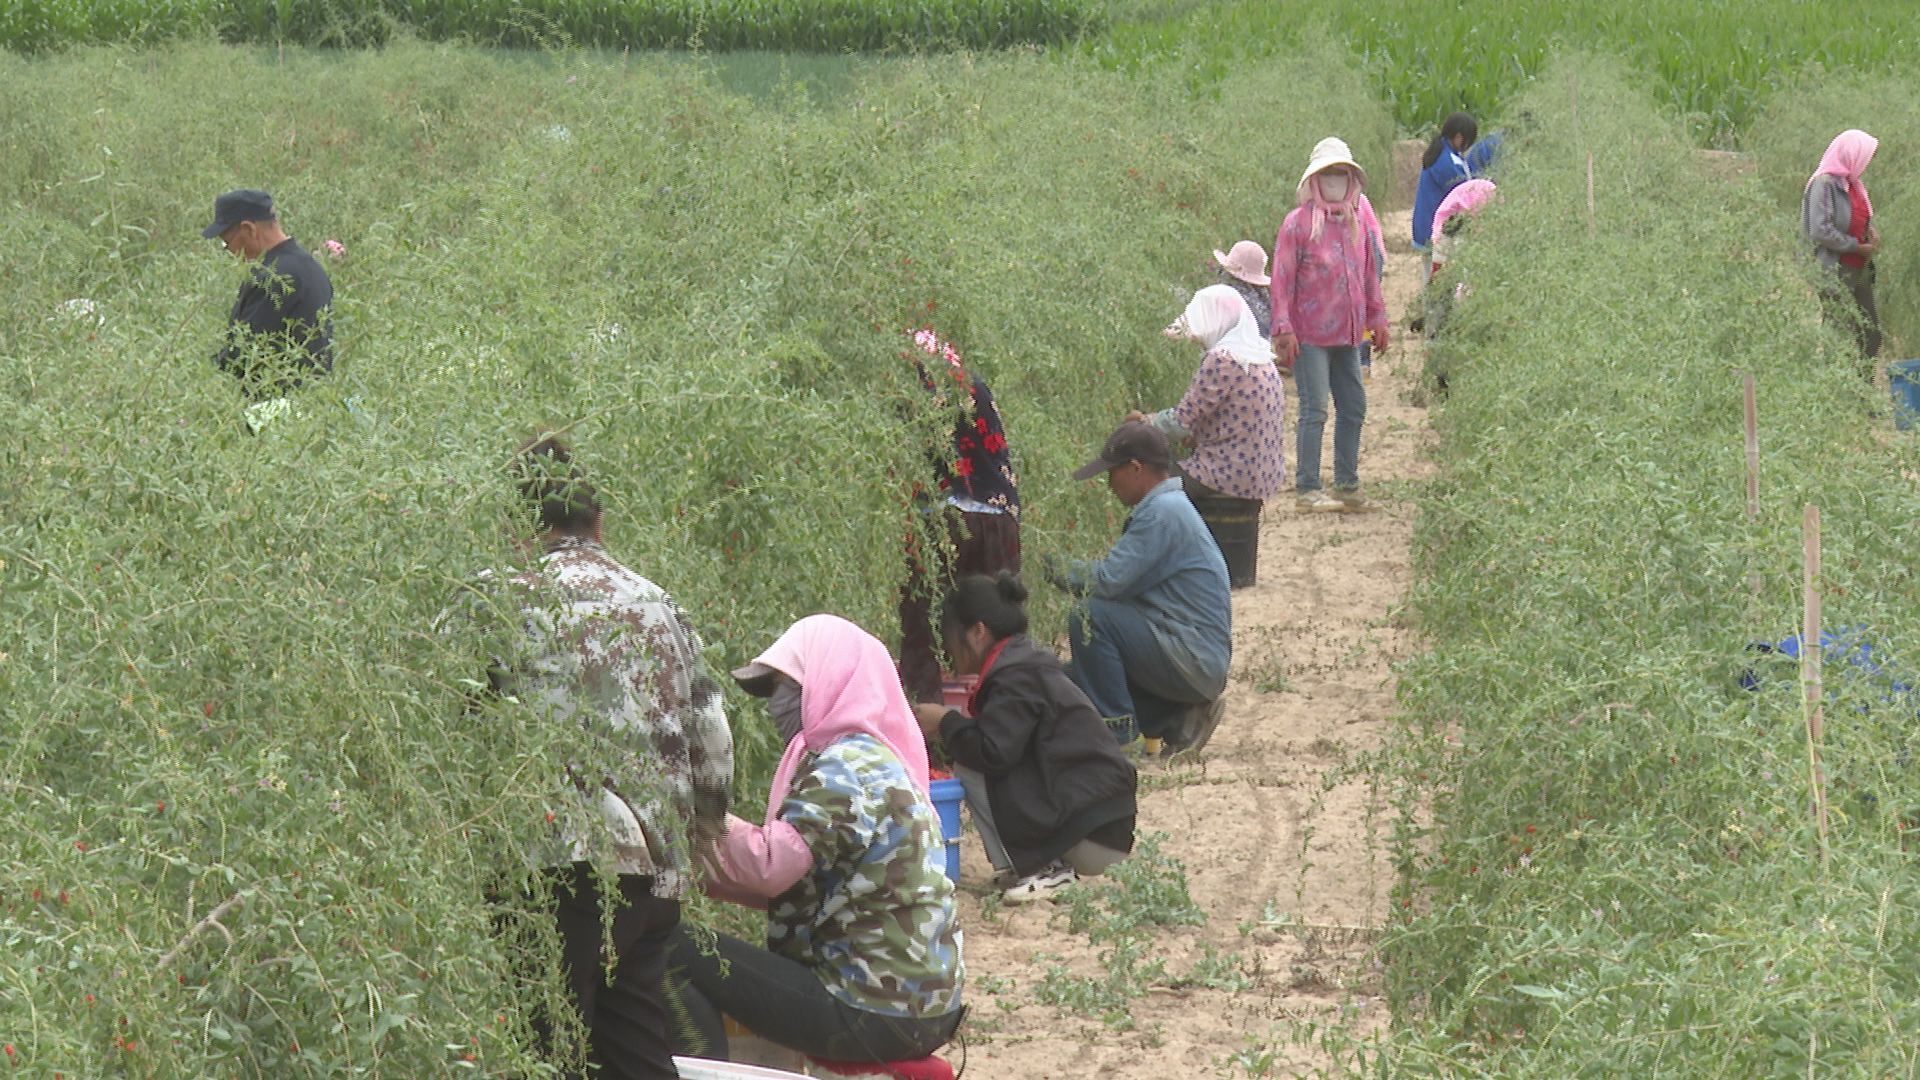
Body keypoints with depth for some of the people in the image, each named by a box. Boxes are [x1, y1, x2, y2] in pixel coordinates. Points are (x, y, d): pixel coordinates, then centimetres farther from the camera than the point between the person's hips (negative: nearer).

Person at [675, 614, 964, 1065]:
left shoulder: (848, 767, -13)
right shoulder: (872, 756, 16)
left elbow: (770, 866, -20)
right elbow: (788, 876, 15)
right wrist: (701, 868, 7)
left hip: (873, 1017, -10)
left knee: (674, 954, -11)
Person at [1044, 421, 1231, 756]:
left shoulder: (1162, 512, -18)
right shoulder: (1165, 506, 15)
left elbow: (1109, 580, -21)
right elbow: (1120, 577, 14)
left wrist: (1055, 570, -7)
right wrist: (1065, 570, 4)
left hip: (1193, 662, -10)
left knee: (1090, 616, -21)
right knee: (1075, 679, 15)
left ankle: (1113, 726, -10)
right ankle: (1180, 718, 10)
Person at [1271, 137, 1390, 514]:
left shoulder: (1357, 222, 11)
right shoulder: (1298, 223, -7)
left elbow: (1369, 273, 20)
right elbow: (1282, 279, -8)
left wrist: (1377, 317, 19)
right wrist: (1283, 328, -14)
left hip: (1347, 334, 7)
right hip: (1311, 337, -7)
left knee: (1354, 408, 11)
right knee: (1315, 410, -7)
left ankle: (1347, 486, 21)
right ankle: (1307, 489, 0)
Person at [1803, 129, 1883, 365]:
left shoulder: (1853, 182, 12)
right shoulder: (1824, 183, -14)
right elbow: (1819, 230, -21)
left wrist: (1871, 231, 2)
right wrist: (1857, 246, -16)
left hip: (1859, 270, 9)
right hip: (1836, 273, -9)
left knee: (1871, 333, 9)